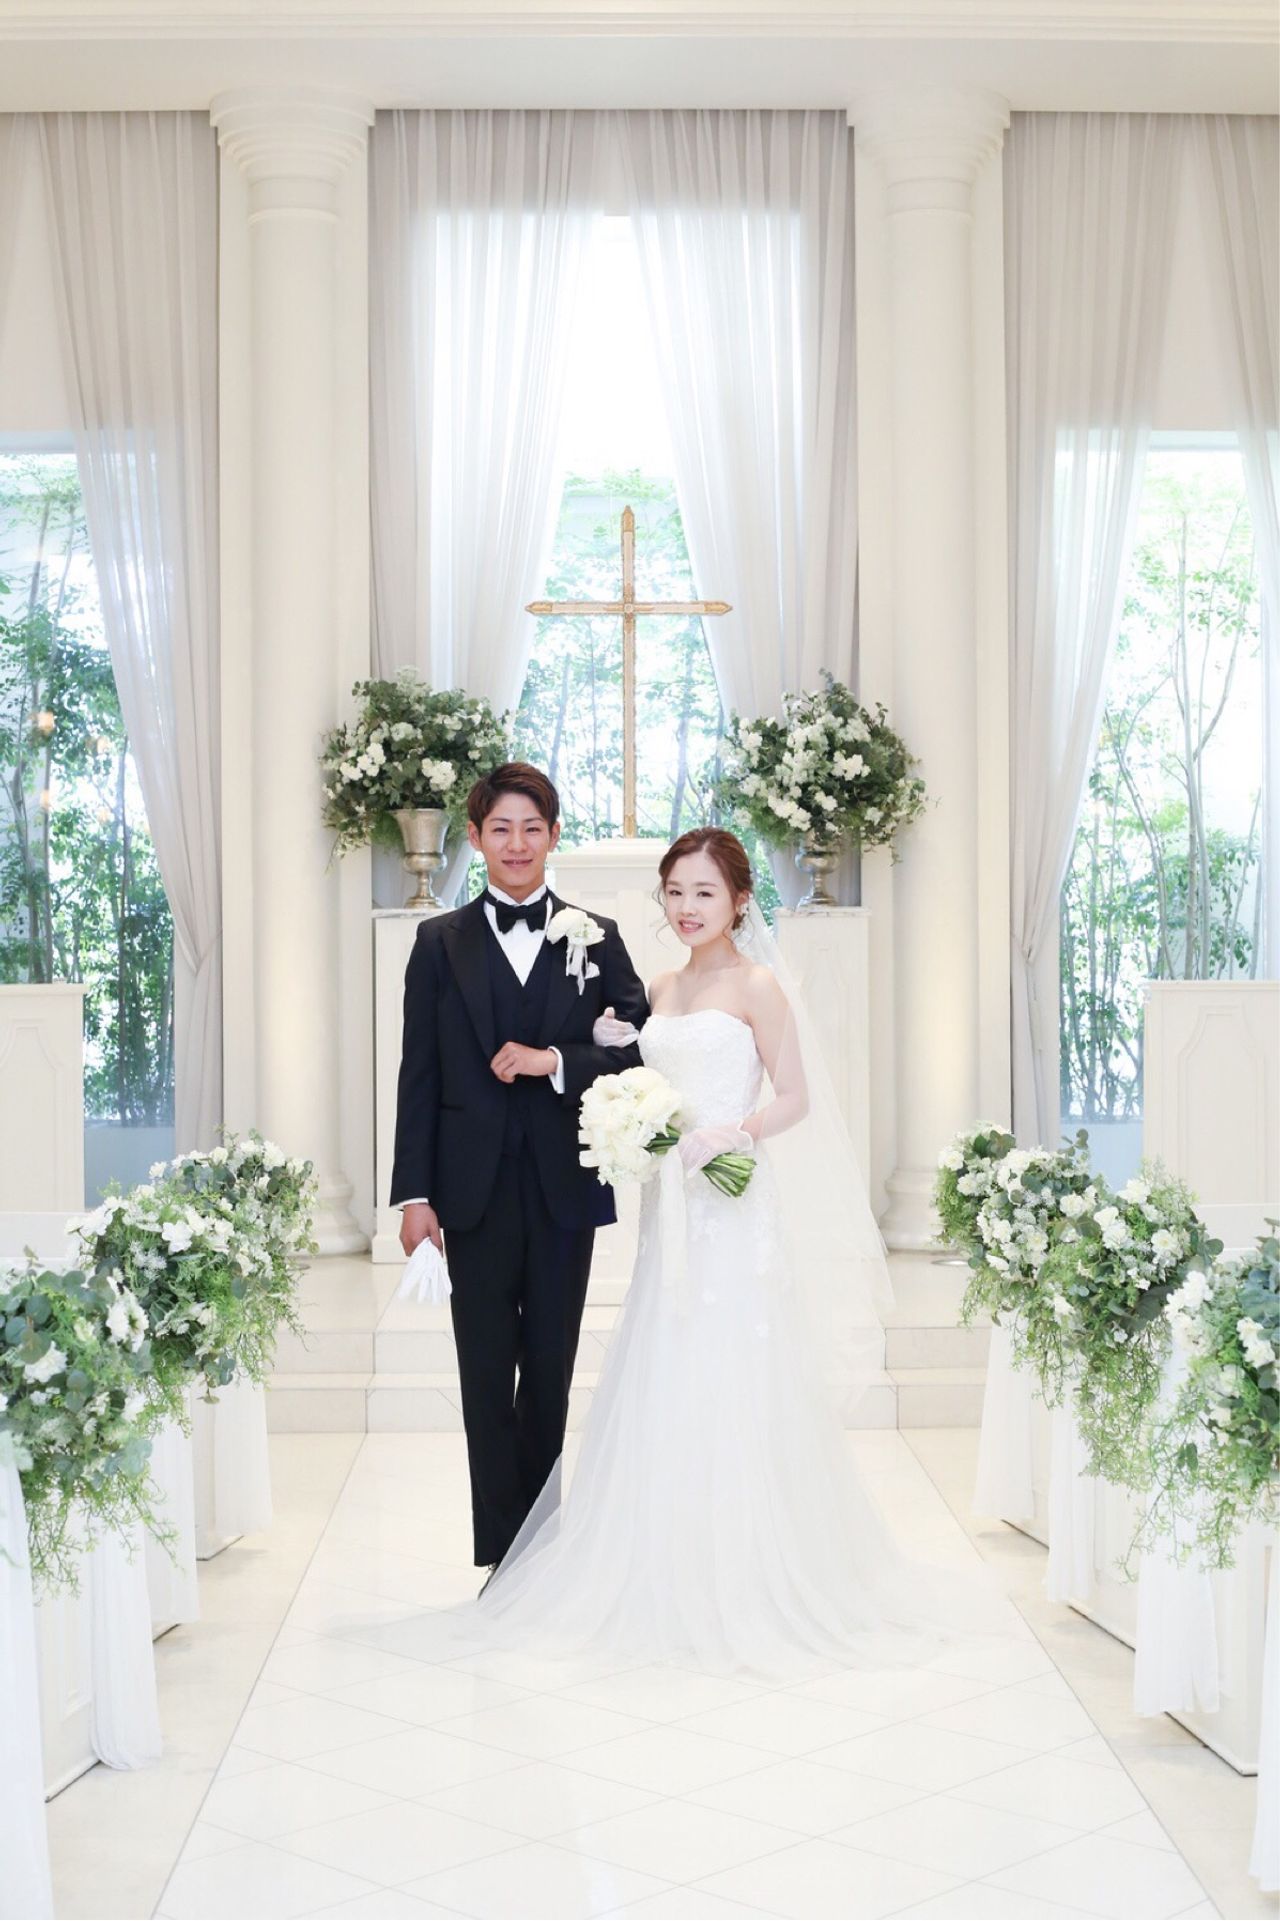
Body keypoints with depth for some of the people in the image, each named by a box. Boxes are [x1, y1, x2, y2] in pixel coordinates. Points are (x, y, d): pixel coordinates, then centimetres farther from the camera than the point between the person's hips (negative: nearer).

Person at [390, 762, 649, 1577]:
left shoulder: (597, 937, 7)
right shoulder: (440, 942, 5)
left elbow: (640, 1047, 2)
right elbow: (419, 1073, 2)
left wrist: (556, 1061, -14)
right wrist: (415, 1192, -4)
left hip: (564, 1188, 1)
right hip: (476, 1192, -1)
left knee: (551, 1374, 10)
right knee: (487, 1378, 3)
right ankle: (502, 1559, 9)